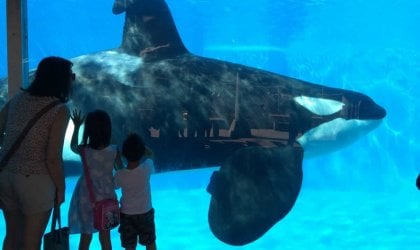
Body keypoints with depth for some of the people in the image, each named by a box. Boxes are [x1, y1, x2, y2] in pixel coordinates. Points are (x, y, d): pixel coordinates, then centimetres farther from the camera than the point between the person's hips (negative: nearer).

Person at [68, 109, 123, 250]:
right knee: (105, 236, 13)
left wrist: (77, 127, 21)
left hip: (87, 197, 0)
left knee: (85, 236, 14)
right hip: (106, 197, 0)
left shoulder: (84, 150, -14)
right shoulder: (114, 150, -14)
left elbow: (73, 146, 10)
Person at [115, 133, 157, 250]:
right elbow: (149, 154, 1)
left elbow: (115, 186, 2)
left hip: (127, 215, -1)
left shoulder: (120, 174, -21)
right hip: (145, 213, 1)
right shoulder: (147, 168, -21)